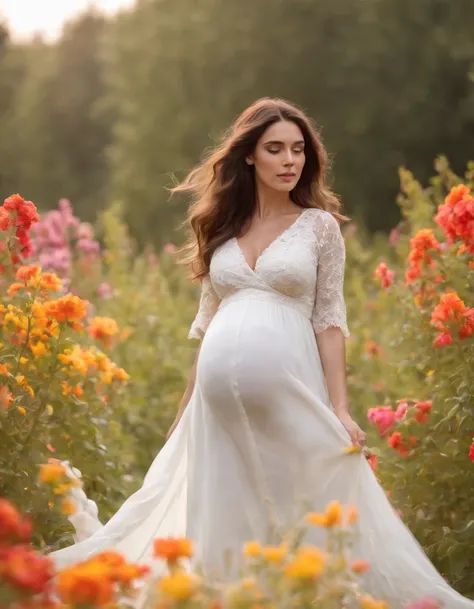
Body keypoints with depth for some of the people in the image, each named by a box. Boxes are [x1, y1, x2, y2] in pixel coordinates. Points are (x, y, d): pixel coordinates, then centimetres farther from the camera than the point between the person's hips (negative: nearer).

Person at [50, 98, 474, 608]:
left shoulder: (319, 225, 7)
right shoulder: (223, 228, 15)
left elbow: (328, 319, 3)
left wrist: (339, 408, -6)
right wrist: (184, 411, 15)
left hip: (288, 384, -3)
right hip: (218, 389, 3)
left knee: (299, 508, -4)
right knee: (223, 516, 6)